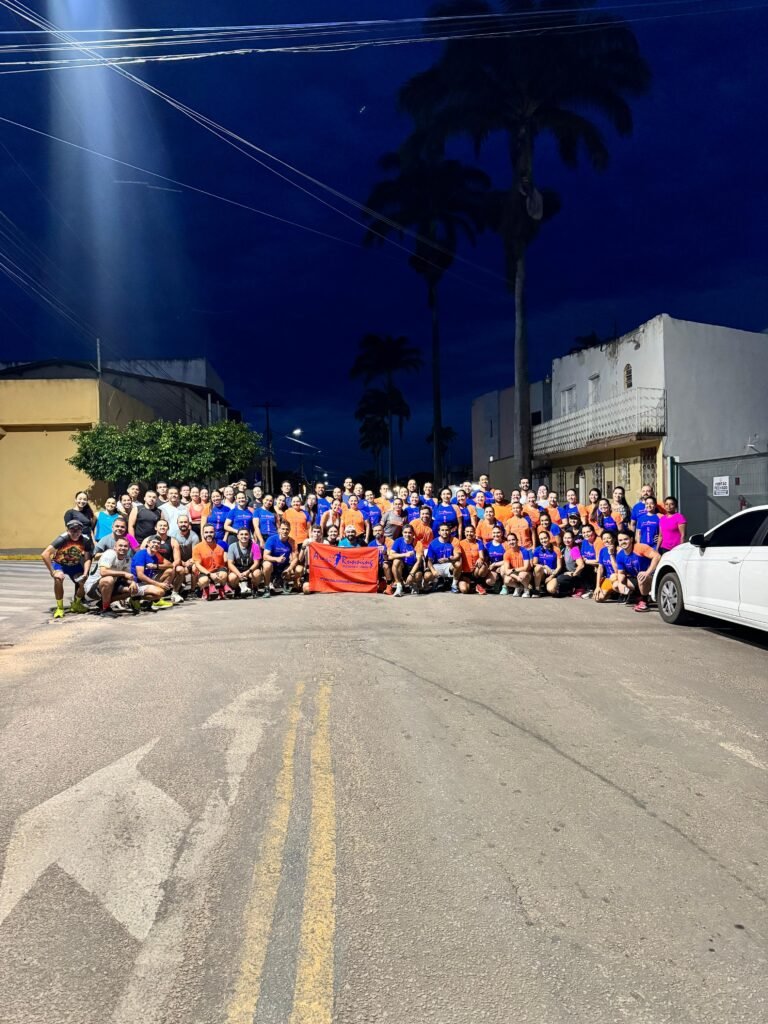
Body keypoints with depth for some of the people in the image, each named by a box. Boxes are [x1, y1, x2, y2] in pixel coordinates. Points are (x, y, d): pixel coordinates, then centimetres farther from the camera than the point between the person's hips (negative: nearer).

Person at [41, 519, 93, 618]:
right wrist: (53, 572, -35)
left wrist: (85, 573, -28)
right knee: (58, 579, -32)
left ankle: (76, 604, 16)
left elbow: (87, 559, -12)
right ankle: (60, 607, -14)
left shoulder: (86, 540, -21)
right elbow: (44, 554, -35)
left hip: (75, 565, 3)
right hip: (59, 564, -3)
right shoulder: (62, 539, -31)